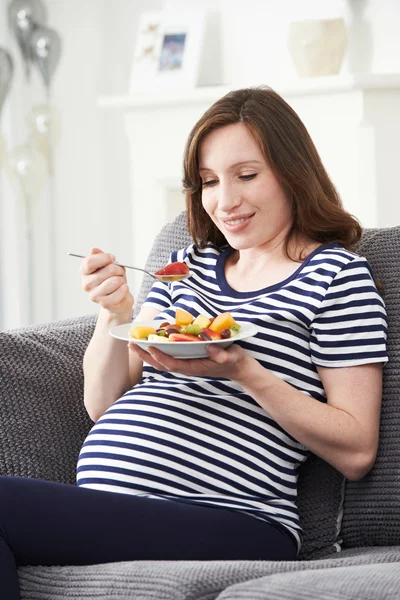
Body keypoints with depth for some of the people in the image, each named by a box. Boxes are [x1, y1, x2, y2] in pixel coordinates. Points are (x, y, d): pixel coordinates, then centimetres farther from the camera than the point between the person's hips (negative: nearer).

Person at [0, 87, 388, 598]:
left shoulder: (338, 274, 6)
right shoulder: (191, 263, 24)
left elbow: (356, 452, -2)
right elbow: (102, 404, 20)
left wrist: (243, 372, -12)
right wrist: (114, 315, 2)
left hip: (225, 521, -5)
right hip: (104, 501, 6)